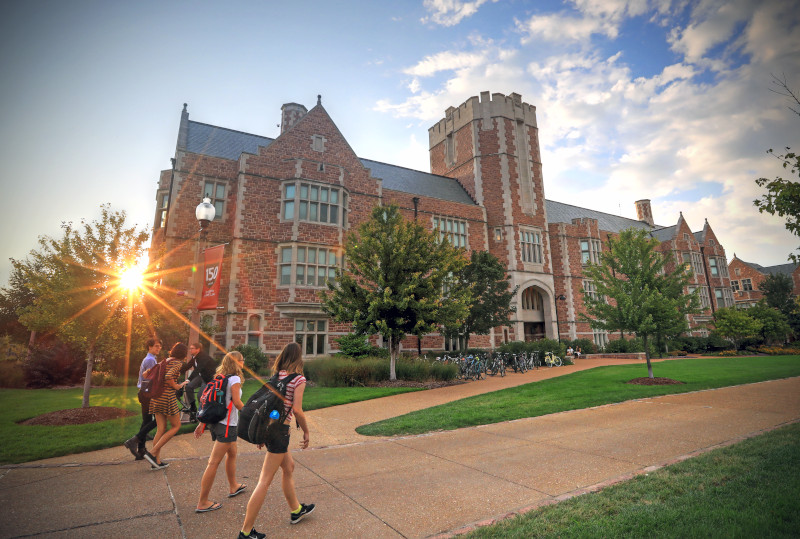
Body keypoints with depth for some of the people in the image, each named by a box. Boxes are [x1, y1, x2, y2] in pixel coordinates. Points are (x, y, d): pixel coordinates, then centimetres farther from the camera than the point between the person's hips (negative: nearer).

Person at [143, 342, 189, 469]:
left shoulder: (164, 361, 13)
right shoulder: (178, 363, -10)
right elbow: (168, 376, -26)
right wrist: (176, 386, -11)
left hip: (157, 396, 8)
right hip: (167, 396, -8)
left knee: (161, 429, 11)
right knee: (176, 426, 6)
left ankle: (157, 461, 13)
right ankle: (153, 453, -1)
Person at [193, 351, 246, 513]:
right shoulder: (235, 379, -14)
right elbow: (237, 402, -18)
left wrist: (202, 423, 15)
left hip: (215, 422, 9)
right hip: (227, 425, -9)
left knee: (232, 453, 24)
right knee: (214, 463, -2)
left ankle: (233, 487, 39)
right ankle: (203, 503, 6)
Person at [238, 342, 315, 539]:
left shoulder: (275, 376, 8)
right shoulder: (299, 379, -12)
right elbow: (297, 410, -17)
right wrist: (306, 432, -3)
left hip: (267, 425, 8)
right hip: (280, 429, -8)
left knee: (289, 466, 24)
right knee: (264, 482, 1)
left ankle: (296, 510, 41)